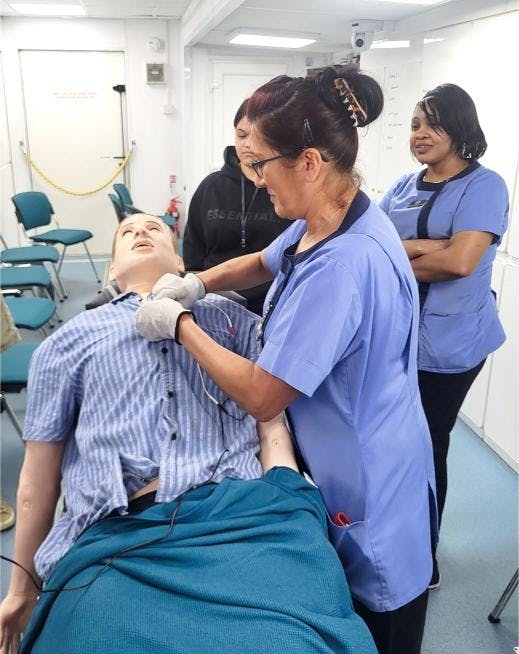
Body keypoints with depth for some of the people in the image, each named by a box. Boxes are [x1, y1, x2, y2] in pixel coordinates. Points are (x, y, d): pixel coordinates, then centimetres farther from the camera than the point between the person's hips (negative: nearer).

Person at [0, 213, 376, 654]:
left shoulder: (232, 317, 23)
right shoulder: (70, 340, 20)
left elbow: (271, 416, 14)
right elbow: (38, 479, 21)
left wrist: (287, 500, -5)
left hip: (241, 510, 0)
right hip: (118, 535, 1)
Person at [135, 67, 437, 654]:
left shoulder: (344, 264, -34)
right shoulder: (324, 221, -3)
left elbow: (260, 395, -28)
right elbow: (262, 263, 17)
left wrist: (180, 324, -16)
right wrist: (196, 283, -1)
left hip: (366, 487, -8)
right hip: (337, 456, 9)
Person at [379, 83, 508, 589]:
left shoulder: (484, 186, -8)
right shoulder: (404, 187, 11)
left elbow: (460, 262, -21)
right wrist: (426, 246, -16)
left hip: (447, 343, -6)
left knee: (427, 444, 7)